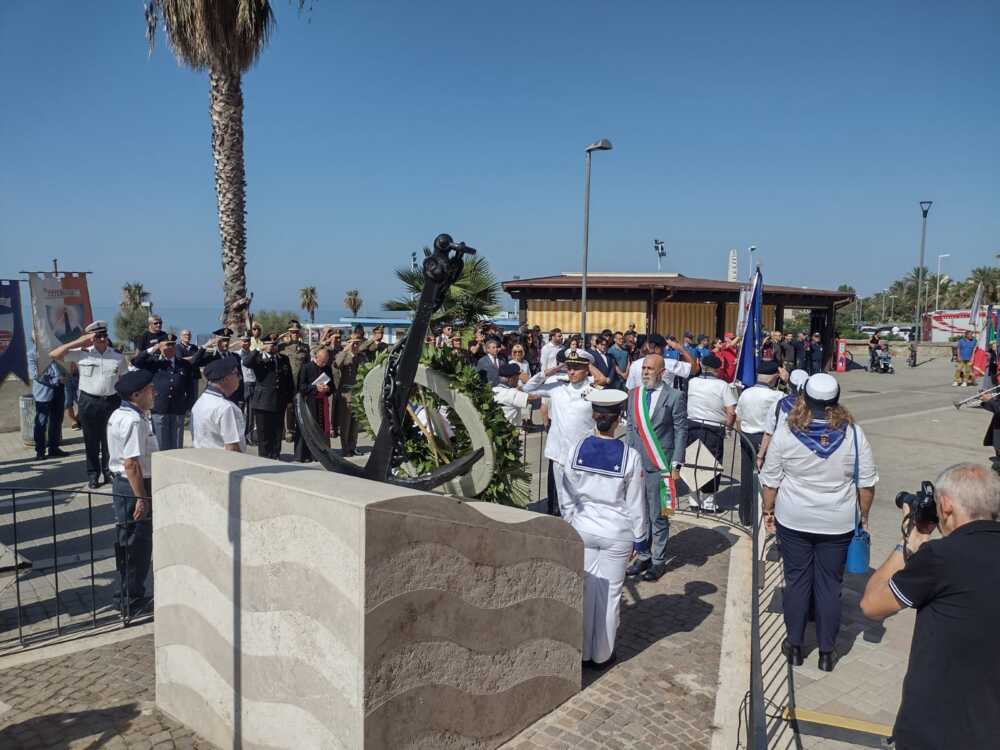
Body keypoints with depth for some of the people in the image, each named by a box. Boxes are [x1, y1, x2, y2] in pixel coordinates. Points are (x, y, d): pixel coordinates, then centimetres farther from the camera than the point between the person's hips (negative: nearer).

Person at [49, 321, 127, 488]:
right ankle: (93, 475, 17)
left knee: (110, 440, 8)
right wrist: (78, 342, -8)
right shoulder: (82, 353, 0)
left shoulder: (118, 357, 4)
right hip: (89, 402, -1)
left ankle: (109, 473, 22)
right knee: (91, 441, 7)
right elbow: (53, 354, -4)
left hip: (112, 401, 1)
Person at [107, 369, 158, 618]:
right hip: (134, 488, -11)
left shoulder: (118, 415, 12)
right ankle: (134, 603, 11)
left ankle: (128, 597, 30)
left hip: (120, 484, 11)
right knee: (138, 546, 1)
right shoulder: (134, 421, -21)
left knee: (127, 543, 18)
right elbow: (132, 464, -26)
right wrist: (142, 498, -23)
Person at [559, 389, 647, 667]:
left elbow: (566, 495, -1)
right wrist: (639, 538, 6)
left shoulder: (576, 450, -10)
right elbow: (636, 504, -7)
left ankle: (583, 652, 27)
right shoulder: (630, 456, -15)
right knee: (610, 592, 12)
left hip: (583, 528, 2)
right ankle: (602, 654, 26)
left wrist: (570, 523, 14)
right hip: (617, 532, -2)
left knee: (585, 589, 15)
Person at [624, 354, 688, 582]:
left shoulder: (675, 396, -5)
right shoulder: (634, 394, 9)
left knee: (658, 516, 4)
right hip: (636, 463, 5)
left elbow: (681, 432, -5)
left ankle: (658, 561, 18)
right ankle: (643, 556, 25)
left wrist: (676, 465, -8)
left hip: (659, 466, -4)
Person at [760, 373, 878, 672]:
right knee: (830, 584, 11)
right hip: (838, 523, 1)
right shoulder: (853, 434, -8)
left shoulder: (786, 432, -11)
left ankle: (794, 646, 24)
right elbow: (866, 483, -1)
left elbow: (770, 479, -5)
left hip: (793, 521, 0)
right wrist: (863, 517, 12)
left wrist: (768, 510, 8)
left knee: (797, 580, 12)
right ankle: (826, 652, 22)